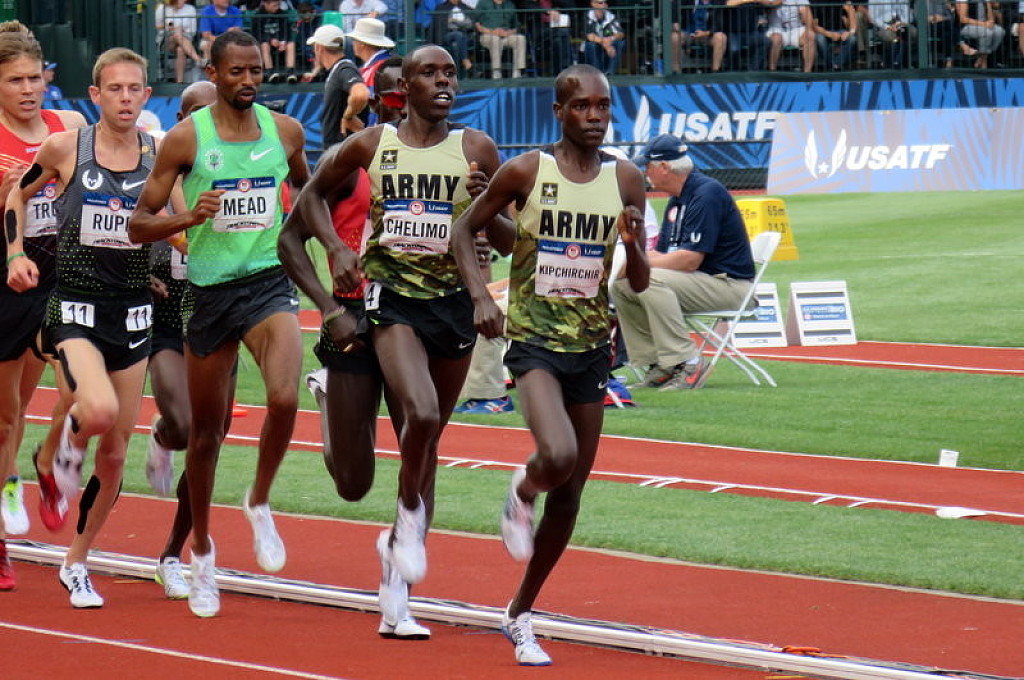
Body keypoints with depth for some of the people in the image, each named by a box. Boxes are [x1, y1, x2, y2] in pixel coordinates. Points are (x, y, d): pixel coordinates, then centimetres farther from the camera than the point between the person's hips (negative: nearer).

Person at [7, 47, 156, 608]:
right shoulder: (64, 148, -4)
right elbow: (18, 195, 13)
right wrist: (17, 255, 0)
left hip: (133, 310, 3)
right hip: (76, 306, -3)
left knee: (115, 453, 7)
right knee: (100, 410, -31)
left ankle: (76, 563, 26)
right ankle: (70, 439, 7)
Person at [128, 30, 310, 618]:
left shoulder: (286, 131, 3)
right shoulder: (186, 138, -6)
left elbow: (307, 187, 25)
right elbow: (139, 224, -4)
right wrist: (189, 217, -21)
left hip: (269, 283, 1)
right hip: (210, 289, -1)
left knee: (285, 398, -26)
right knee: (208, 431, 9)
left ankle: (260, 502, 2)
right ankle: (202, 552, 29)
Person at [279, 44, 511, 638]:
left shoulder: (476, 149, -1)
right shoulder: (370, 146, -1)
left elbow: (509, 242, 3)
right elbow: (313, 195, 16)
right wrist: (335, 244, 0)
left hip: (454, 305, 2)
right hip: (391, 299, -2)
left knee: (426, 442, 8)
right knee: (422, 413, -26)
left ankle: (398, 560, 22)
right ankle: (410, 513, 2)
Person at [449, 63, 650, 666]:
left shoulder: (626, 180, 2)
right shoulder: (526, 171, -7)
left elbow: (639, 283, 5)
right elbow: (465, 230, 5)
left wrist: (634, 244, -16)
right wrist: (481, 297, -9)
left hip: (591, 348, 4)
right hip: (534, 341, -4)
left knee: (570, 497, 9)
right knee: (558, 456, -30)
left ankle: (520, 615, 26)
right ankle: (522, 496, 8)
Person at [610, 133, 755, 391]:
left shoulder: (707, 194, -17)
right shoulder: (676, 200, 14)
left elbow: (690, 259, -24)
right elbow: (661, 253, 15)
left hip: (728, 283, -10)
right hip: (698, 281, 10)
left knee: (651, 281, -30)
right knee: (621, 286, 4)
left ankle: (687, 364, -27)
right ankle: (659, 366, 2)